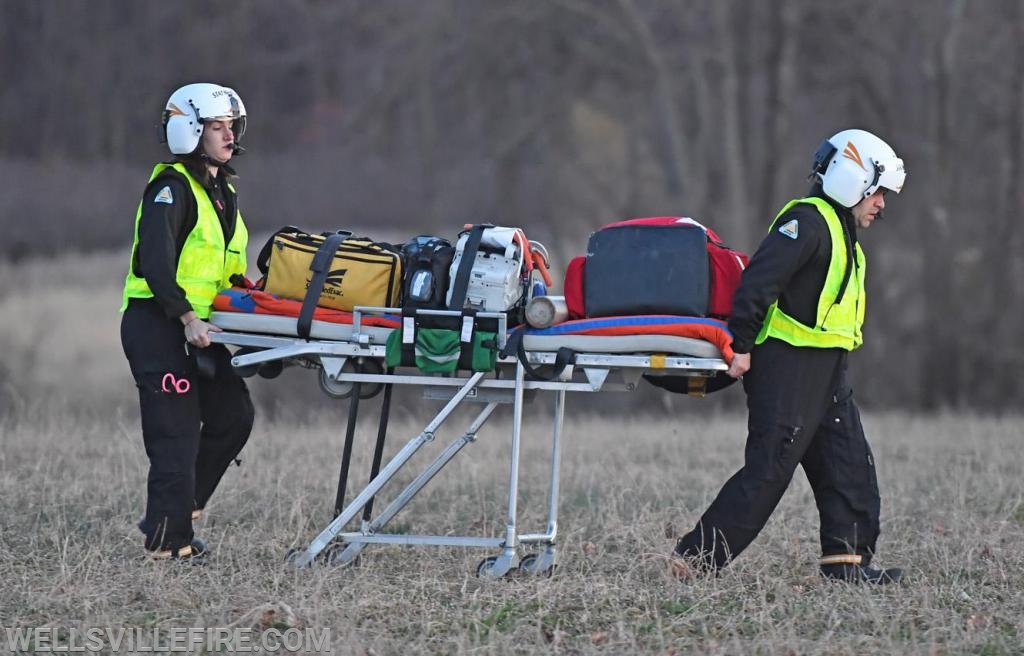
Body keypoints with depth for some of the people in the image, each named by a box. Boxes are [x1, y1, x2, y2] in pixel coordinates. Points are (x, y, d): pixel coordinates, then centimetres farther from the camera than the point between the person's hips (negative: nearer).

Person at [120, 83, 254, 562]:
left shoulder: (221, 192, 18)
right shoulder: (172, 187, -12)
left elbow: (228, 269, 25)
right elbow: (155, 261, -23)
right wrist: (186, 316, -28)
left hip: (198, 327, 9)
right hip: (158, 325, -9)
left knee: (233, 416, 8)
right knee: (177, 430, -10)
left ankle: (174, 511, 16)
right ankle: (167, 539, -5)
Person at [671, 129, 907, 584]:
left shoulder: (841, 231, 20)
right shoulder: (807, 221, -13)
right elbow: (759, 280, -22)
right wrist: (742, 345, -22)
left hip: (824, 372, 10)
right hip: (787, 365, -10)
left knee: (850, 467, 6)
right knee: (769, 469, -11)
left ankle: (847, 561, 8)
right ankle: (695, 558, -7)